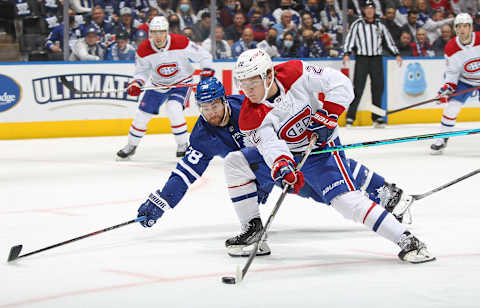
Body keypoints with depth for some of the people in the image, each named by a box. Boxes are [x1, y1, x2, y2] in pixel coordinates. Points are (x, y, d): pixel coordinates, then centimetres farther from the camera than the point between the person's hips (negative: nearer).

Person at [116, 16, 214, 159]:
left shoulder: (181, 43, -25)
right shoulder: (143, 50, -18)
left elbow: (203, 56, -12)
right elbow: (142, 71, -4)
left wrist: (207, 72, -18)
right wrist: (136, 83, -22)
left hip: (181, 82, -3)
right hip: (158, 84, 3)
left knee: (173, 109, -27)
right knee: (143, 113, 2)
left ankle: (183, 145, -9)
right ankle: (131, 146, 24)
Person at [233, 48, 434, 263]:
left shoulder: (295, 74, -23)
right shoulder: (250, 117, -19)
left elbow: (340, 84, -17)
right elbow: (271, 147, -32)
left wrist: (327, 115, -26)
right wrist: (283, 168, -52)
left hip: (321, 148, -6)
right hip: (287, 156, 6)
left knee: (345, 199, -21)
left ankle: (407, 241, -24)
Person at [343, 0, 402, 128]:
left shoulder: (379, 25, 13)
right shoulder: (357, 24, 3)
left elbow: (389, 39, 16)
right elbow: (350, 38, -3)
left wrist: (396, 54, 9)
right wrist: (347, 53, -17)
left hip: (377, 59, 3)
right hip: (361, 58, -3)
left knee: (378, 87, 1)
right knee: (358, 87, -9)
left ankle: (377, 118, 7)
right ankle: (350, 117, -8)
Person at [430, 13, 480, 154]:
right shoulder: (451, 48, -15)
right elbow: (451, 72, -6)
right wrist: (448, 87, -20)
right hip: (465, 81, 2)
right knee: (451, 107, -8)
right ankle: (442, 139, 7)